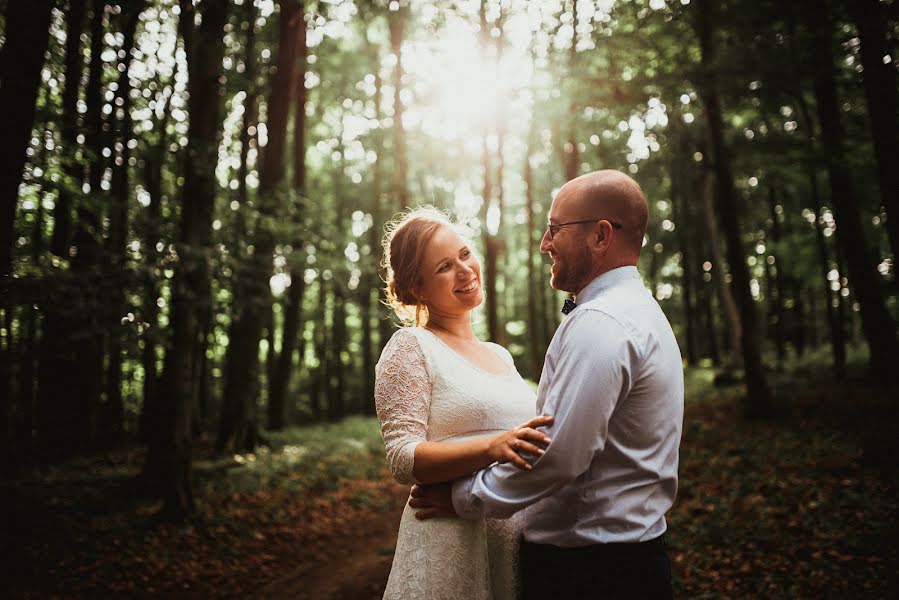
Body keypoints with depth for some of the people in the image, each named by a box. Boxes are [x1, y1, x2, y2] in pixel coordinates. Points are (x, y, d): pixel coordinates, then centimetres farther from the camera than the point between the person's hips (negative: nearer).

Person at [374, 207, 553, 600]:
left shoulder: (501, 356, 13)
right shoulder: (410, 347, -7)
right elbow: (404, 459, -16)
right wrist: (493, 447, -29)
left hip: (520, 537, 7)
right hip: (451, 545, -6)